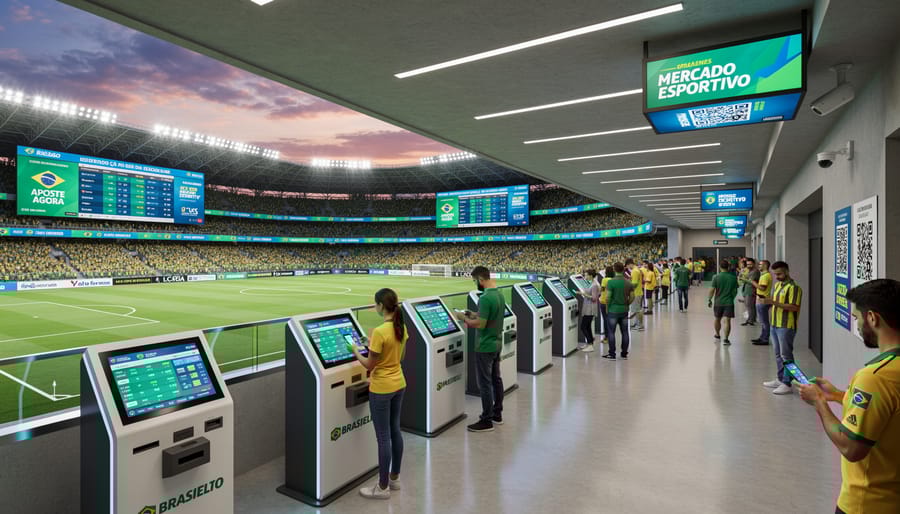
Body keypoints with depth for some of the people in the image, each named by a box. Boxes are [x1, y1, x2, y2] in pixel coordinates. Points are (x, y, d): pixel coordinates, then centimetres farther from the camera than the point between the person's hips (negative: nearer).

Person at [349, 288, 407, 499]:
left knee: (383, 437, 4)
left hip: (382, 389, -8)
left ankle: (383, 487, 18)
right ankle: (394, 478, 33)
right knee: (395, 431, 19)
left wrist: (355, 351, -1)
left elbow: (370, 365, -17)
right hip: (399, 384, 8)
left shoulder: (379, 331, -25)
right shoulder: (401, 327, -1)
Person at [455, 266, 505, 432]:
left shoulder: (485, 298, -24)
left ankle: (486, 421, 10)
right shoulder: (500, 294, 5)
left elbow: (480, 324, -24)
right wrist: (475, 315, 12)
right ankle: (497, 414, 30)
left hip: (485, 347, -9)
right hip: (496, 344, 9)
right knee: (496, 379, 17)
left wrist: (464, 318, -10)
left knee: (485, 383, 1)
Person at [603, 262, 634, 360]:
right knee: (625, 332, 11)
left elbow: (608, 297, -14)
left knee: (611, 332, 4)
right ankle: (624, 353, 19)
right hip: (624, 310, 5)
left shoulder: (611, 282, -14)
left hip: (613, 310, -5)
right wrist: (626, 305, 17)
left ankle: (612, 354, 6)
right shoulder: (629, 283, 2)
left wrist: (607, 308, -1)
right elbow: (632, 297, 4)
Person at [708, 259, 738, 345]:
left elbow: (712, 290, -10)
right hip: (729, 302, 0)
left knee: (717, 319, 18)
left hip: (718, 302, 0)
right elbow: (735, 291, 6)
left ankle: (717, 336, 35)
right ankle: (725, 339, -7)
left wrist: (710, 300, 2)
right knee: (727, 321, -3)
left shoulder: (716, 277, -8)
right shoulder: (733, 278, -3)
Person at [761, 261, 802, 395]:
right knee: (778, 354, 16)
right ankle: (780, 380, 26)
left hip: (786, 326, -9)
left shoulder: (793, 287, -13)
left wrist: (776, 303, -26)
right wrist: (770, 301, 8)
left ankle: (787, 384, 3)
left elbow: (794, 307, -21)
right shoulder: (777, 285, 15)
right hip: (775, 324, 9)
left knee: (786, 355, -3)